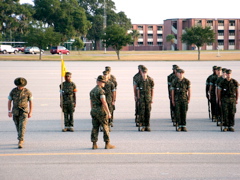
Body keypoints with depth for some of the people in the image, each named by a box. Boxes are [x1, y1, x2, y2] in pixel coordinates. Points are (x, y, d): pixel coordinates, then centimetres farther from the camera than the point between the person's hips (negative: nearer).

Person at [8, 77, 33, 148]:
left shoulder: (27, 92, -9)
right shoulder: (13, 91, -5)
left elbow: (31, 102, -2)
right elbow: (9, 101, 1)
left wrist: (30, 112, -6)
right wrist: (9, 111, -6)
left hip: (24, 111, -3)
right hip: (15, 111, 3)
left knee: (22, 126, -15)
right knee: (18, 126, 13)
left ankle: (20, 142, -20)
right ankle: (21, 138, 36)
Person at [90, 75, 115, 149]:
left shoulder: (92, 91, 13)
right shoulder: (100, 90, -13)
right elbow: (104, 102, -18)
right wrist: (109, 112, -16)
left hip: (93, 111, 7)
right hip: (101, 111, -7)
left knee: (95, 128, 6)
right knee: (105, 127, 1)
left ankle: (94, 144, 3)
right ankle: (107, 144, 3)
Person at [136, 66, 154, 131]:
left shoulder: (150, 80, -2)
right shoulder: (139, 80, -1)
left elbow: (152, 90, 5)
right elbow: (138, 90, 7)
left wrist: (152, 98, 3)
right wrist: (138, 98, 4)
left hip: (148, 97, 0)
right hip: (142, 97, 0)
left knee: (148, 111, 2)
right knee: (142, 111, -7)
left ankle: (147, 126, 9)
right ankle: (143, 126, -1)